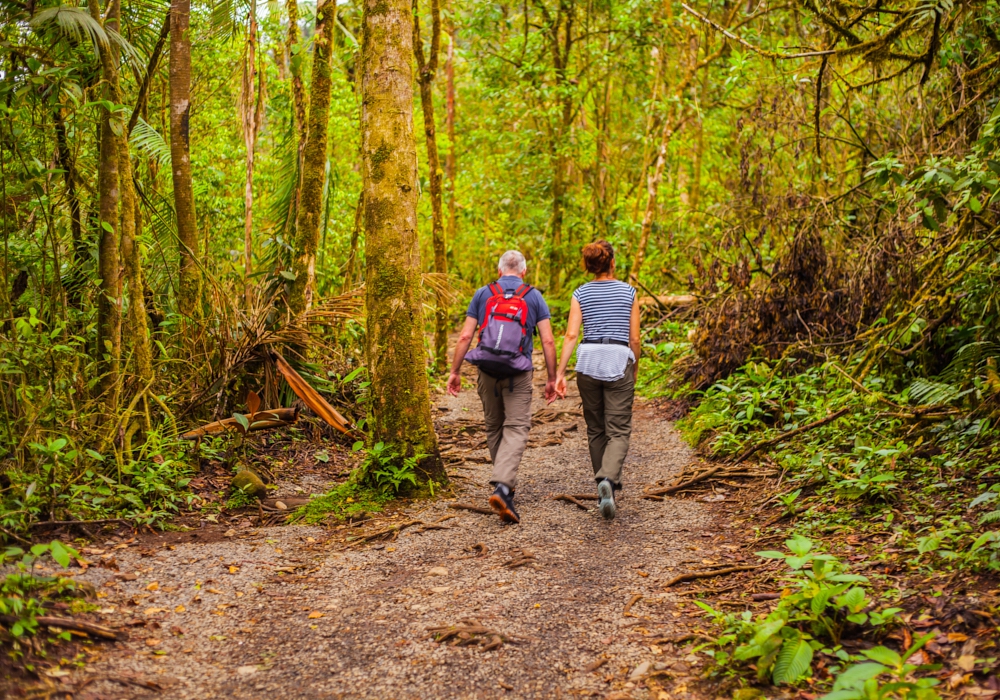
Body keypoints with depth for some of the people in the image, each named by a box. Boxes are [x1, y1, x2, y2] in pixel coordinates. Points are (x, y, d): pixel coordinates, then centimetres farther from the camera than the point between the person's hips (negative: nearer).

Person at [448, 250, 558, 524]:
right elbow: (548, 341, -2)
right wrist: (551, 378, 4)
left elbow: (465, 336, 2)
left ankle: (505, 484, 27)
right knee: (516, 428, -5)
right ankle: (502, 487, -25)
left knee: (494, 427, 17)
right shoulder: (534, 297, 3)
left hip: (487, 370, 2)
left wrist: (454, 372, 7)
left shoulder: (483, 294, 7)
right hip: (518, 373, -2)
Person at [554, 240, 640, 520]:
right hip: (619, 362, -2)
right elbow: (634, 338, 3)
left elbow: (571, 335, -6)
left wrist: (560, 373, -5)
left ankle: (606, 487, 26)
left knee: (596, 429, 16)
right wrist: (635, 367, 19)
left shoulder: (581, 293, 4)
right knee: (618, 431, -2)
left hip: (588, 361, 2)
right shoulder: (629, 292, 2)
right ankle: (608, 479, -28)